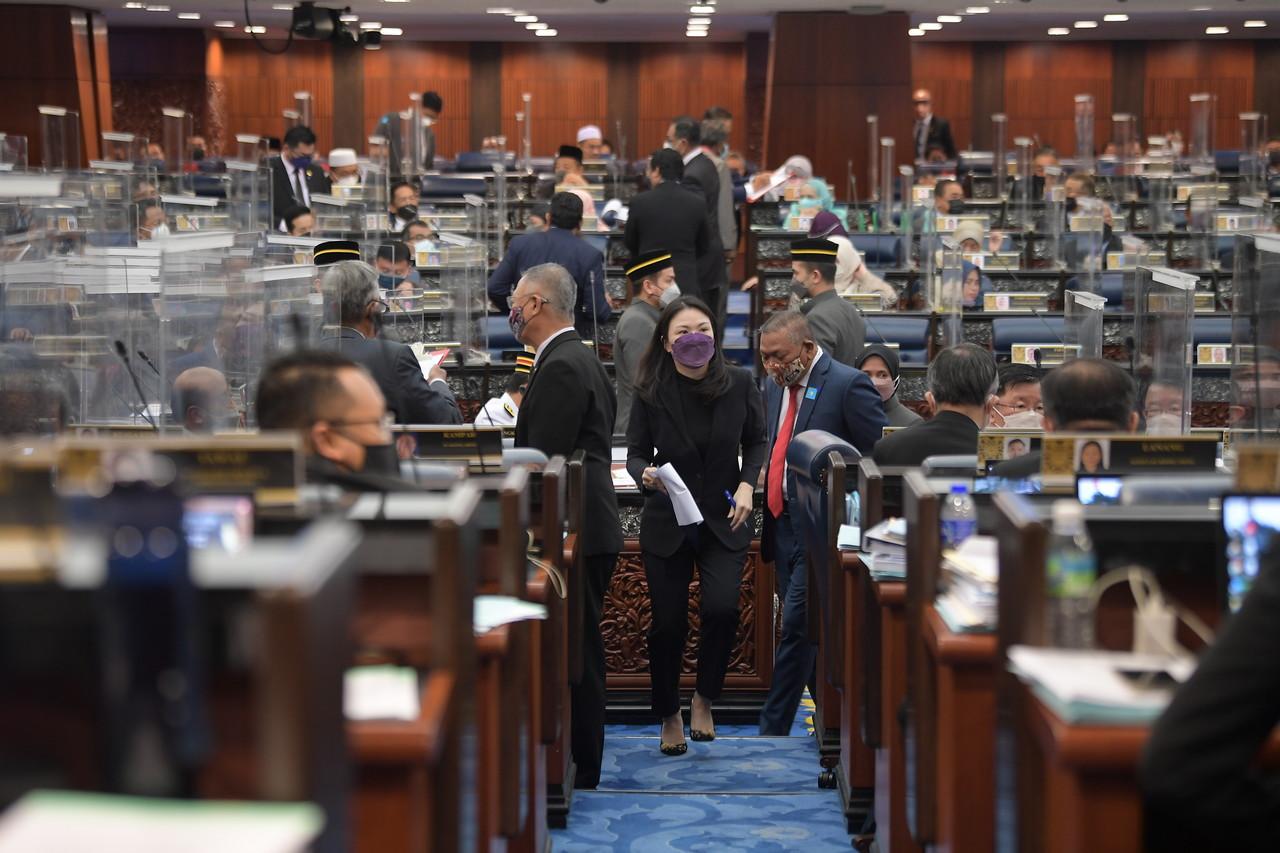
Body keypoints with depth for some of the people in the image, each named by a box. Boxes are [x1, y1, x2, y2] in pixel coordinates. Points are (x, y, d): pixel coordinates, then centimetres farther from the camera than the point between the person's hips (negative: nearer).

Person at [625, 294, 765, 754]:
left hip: (724, 522, 0)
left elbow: (757, 440, 6)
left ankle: (703, 698, 8)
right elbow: (636, 453, -4)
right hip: (667, 525, 0)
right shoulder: (650, 392, -12)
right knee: (668, 624, 3)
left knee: (721, 609, -19)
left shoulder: (740, 384, -9)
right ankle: (669, 716, 28)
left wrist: (747, 483, -9)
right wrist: (645, 475, -26)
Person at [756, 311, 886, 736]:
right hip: (784, 525, 8)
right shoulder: (776, 387, 12)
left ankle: (771, 732, -6)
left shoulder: (848, 385, -12)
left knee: (796, 629, -10)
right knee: (808, 633, 12)